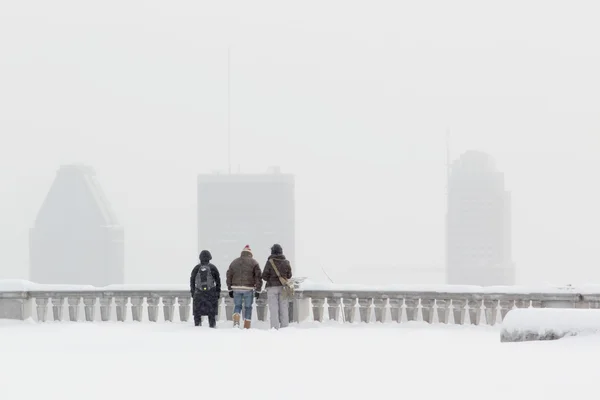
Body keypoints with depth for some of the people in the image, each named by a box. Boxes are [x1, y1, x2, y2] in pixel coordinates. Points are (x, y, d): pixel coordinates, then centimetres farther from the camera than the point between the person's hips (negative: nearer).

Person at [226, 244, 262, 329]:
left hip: (236, 288, 2)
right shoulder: (253, 262, 1)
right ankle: (246, 327, 6)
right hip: (248, 288, -2)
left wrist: (230, 289, 18)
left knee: (237, 306, 13)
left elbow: (229, 276, 14)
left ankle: (236, 323, -10)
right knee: (248, 308, 7)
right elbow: (258, 277, -3)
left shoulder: (234, 262, 12)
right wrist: (258, 290, 0)